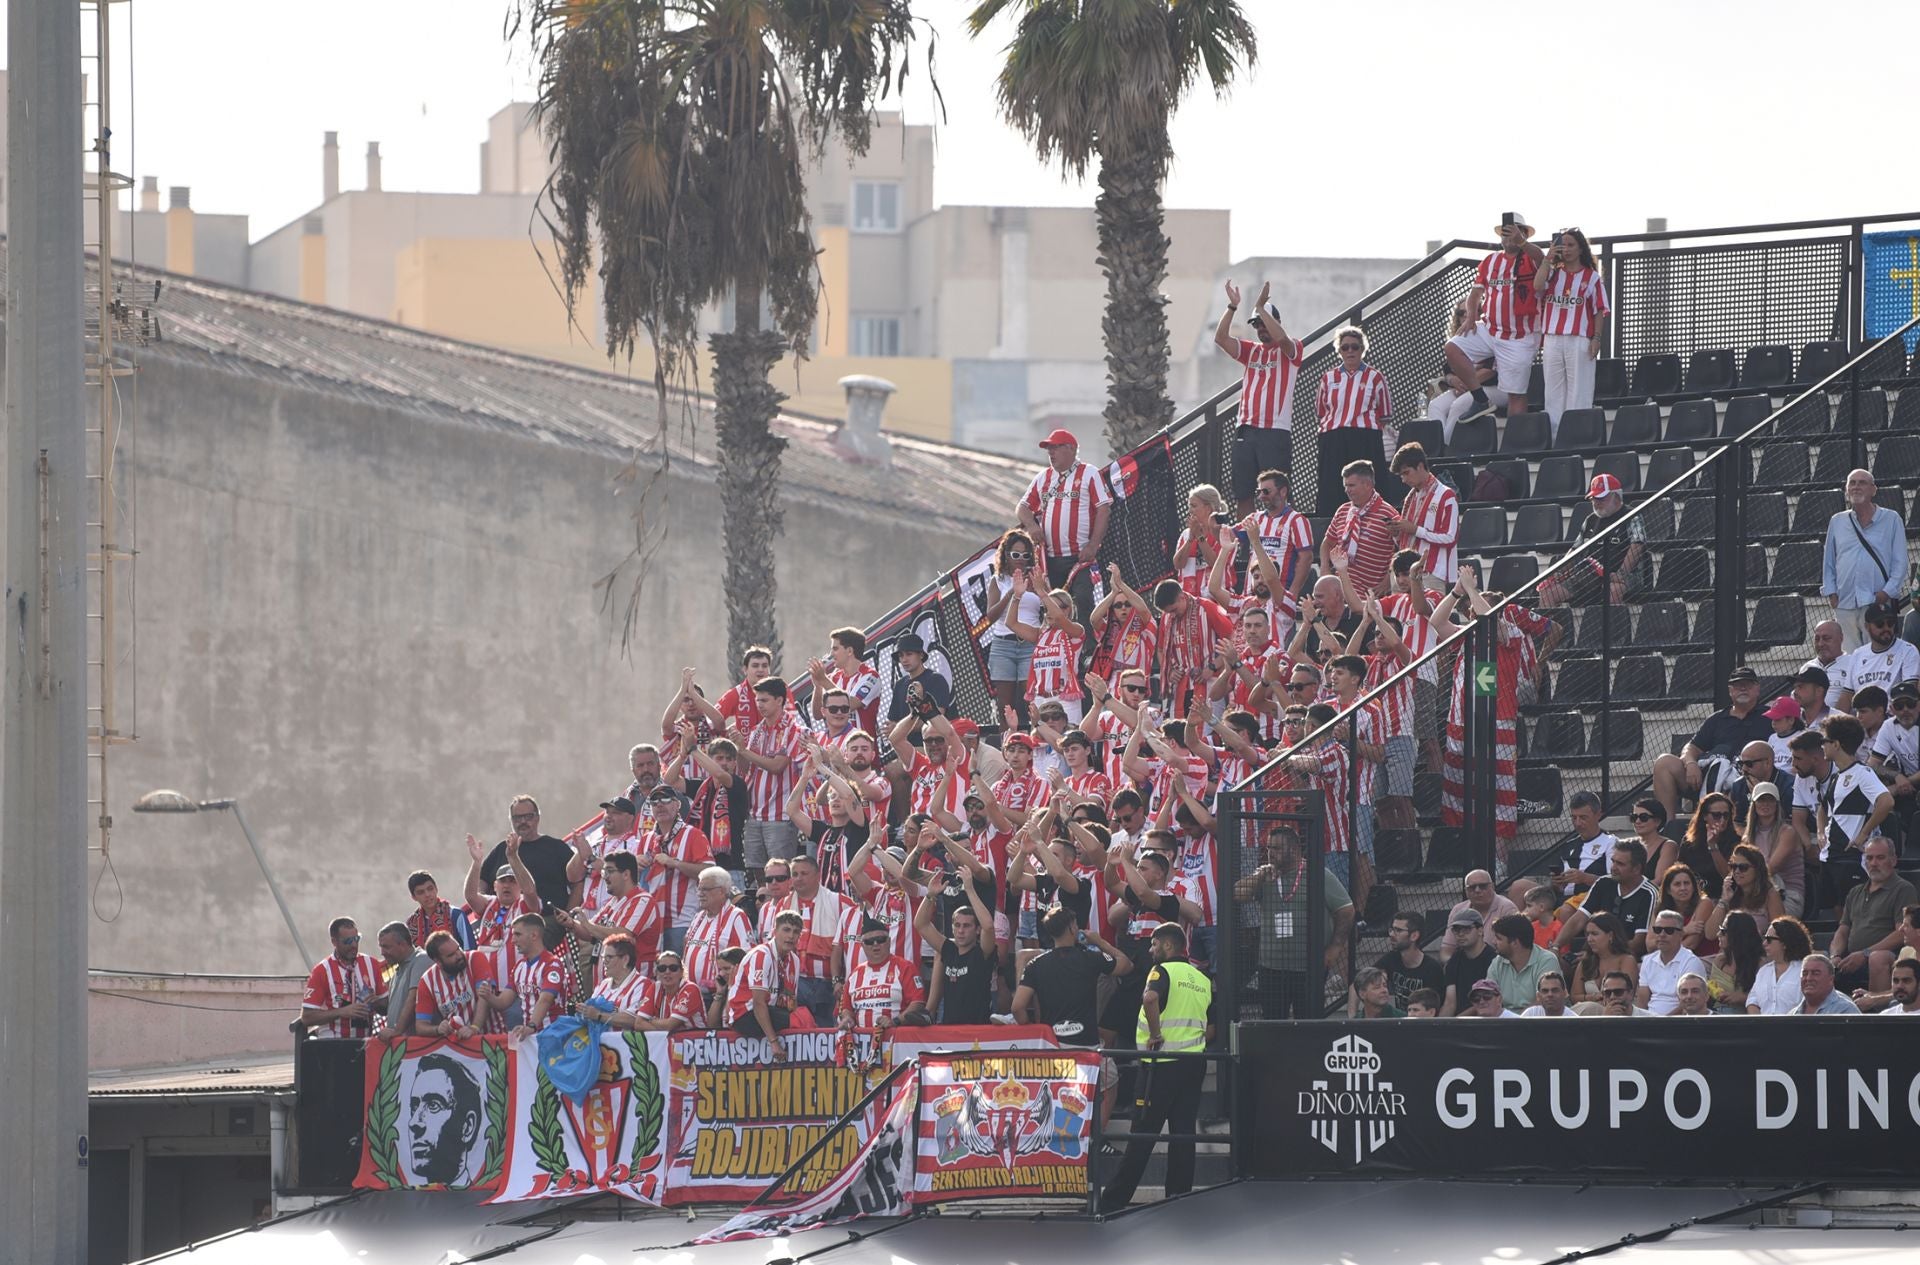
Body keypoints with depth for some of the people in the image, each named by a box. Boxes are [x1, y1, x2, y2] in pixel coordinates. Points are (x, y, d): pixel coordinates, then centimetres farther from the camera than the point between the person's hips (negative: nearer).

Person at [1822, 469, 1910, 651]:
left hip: (1877, 601, -3)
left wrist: (1887, 591, -8)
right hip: (1844, 605, 3)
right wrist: (1831, 592, 6)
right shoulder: (1837, 522, 16)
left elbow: (1900, 562, 4)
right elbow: (1828, 562, 19)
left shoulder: (1891, 519, 7)